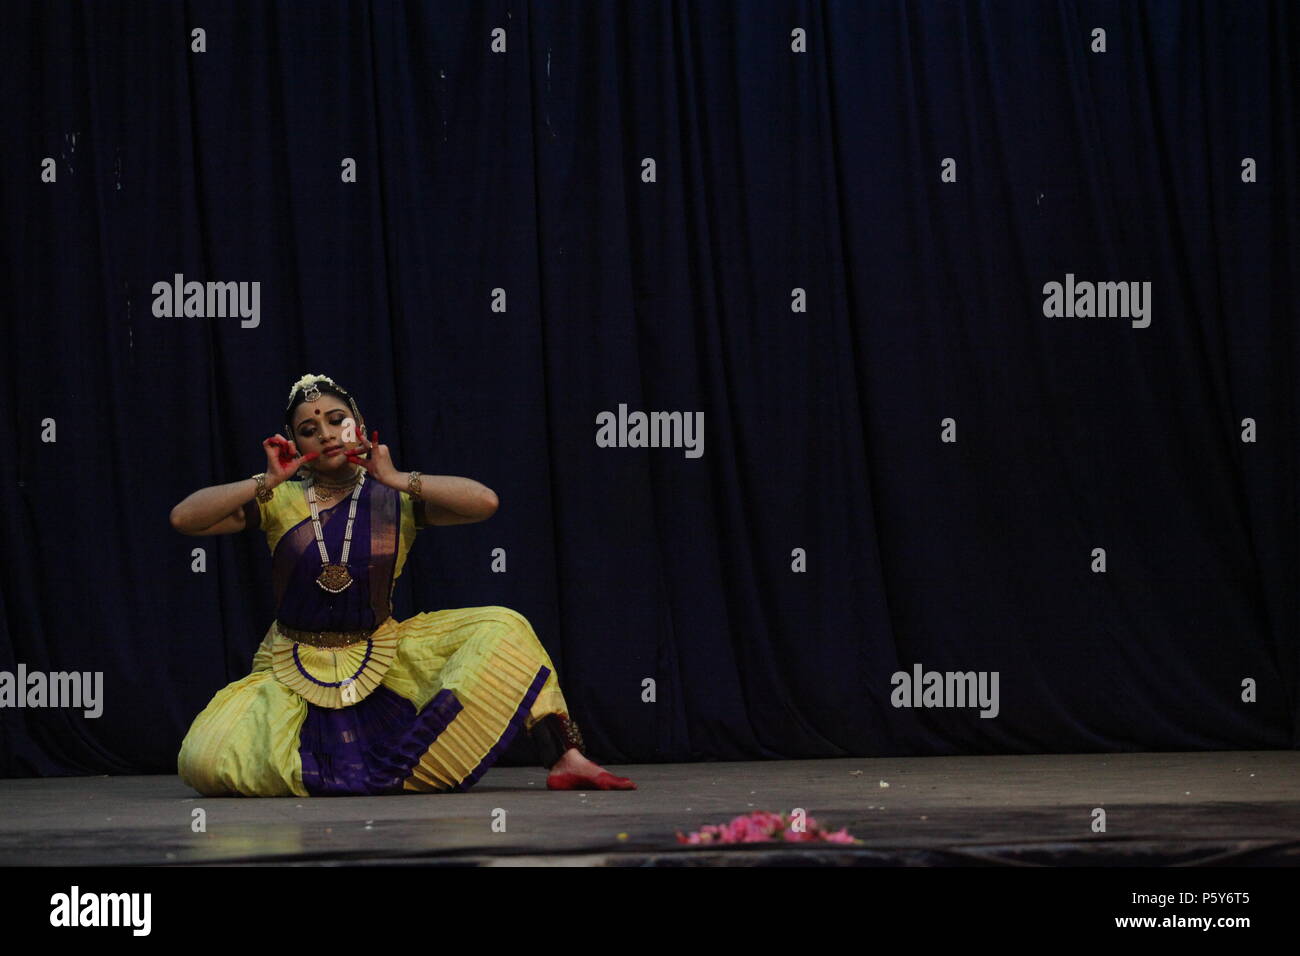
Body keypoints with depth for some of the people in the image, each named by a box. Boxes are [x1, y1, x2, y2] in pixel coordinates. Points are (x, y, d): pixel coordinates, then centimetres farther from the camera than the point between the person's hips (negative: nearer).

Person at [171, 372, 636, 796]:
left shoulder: (394, 500, -2)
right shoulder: (280, 501, -2)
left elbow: (484, 502, -18)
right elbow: (183, 517, -12)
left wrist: (397, 480, -21)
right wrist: (265, 482, -18)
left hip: (382, 657, 1)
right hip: (296, 670, -1)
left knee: (501, 630, -19)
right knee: (204, 762, -24)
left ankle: (567, 760, -19)